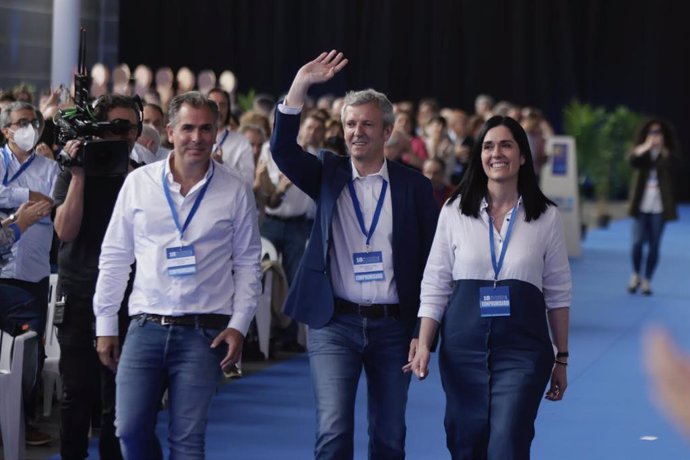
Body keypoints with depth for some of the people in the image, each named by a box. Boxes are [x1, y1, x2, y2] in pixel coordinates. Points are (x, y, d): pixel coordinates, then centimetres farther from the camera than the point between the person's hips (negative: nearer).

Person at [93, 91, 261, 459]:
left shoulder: (236, 191, 1)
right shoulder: (138, 183, 4)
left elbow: (248, 264, 6)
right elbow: (114, 258, 9)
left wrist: (238, 325, -3)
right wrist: (105, 325, 7)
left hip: (205, 333, -2)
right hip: (146, 327, 2)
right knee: (130, 430, -2)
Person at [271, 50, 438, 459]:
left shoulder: (414, 186, 3)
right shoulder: (328, 174, 6)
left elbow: (430, 265, 2)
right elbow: (283, 150, -12)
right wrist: (300, 86, -21)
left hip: (393, 325, 1)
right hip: (334, 323, -1)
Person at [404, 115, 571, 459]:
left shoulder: (546, 216, 3)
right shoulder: (455, 211, 3)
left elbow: (558, 291, 7)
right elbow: (435, 285, 4)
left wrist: (562, 359, 7)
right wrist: (423, 345, -6)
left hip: (522, 347, -2)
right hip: (463, 346, 2)